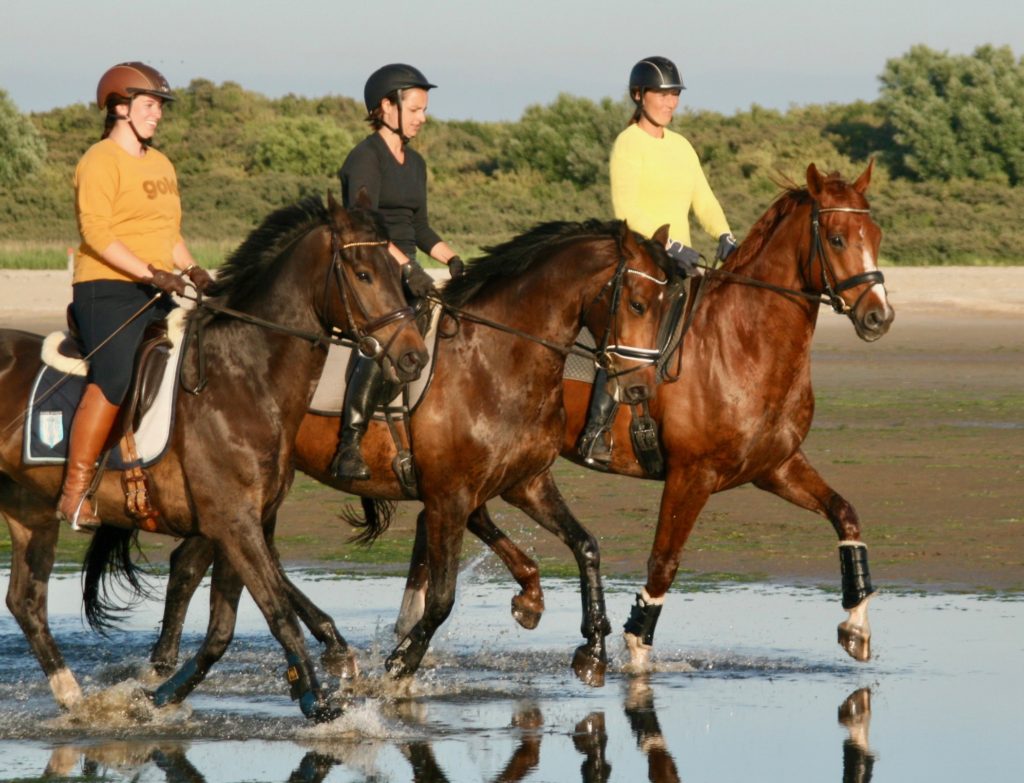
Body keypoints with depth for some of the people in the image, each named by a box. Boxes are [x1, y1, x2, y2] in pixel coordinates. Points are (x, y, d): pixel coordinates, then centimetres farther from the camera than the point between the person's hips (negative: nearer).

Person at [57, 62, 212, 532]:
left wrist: (192, 270, 7)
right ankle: (74, 494, -24)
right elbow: (96, 232, -17)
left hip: (156, 296, 9)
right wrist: (149, 273, -23)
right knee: (113, 379, -24)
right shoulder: (101, 162, -7)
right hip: (107, 289, -9)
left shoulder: (161, 165, 21)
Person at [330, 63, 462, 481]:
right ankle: (348, 449, -32)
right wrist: (405, 266, -30)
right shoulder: (365, 158, -8)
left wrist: (452, 259, 6)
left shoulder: (414, 163, 19)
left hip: (405, 272, 9)